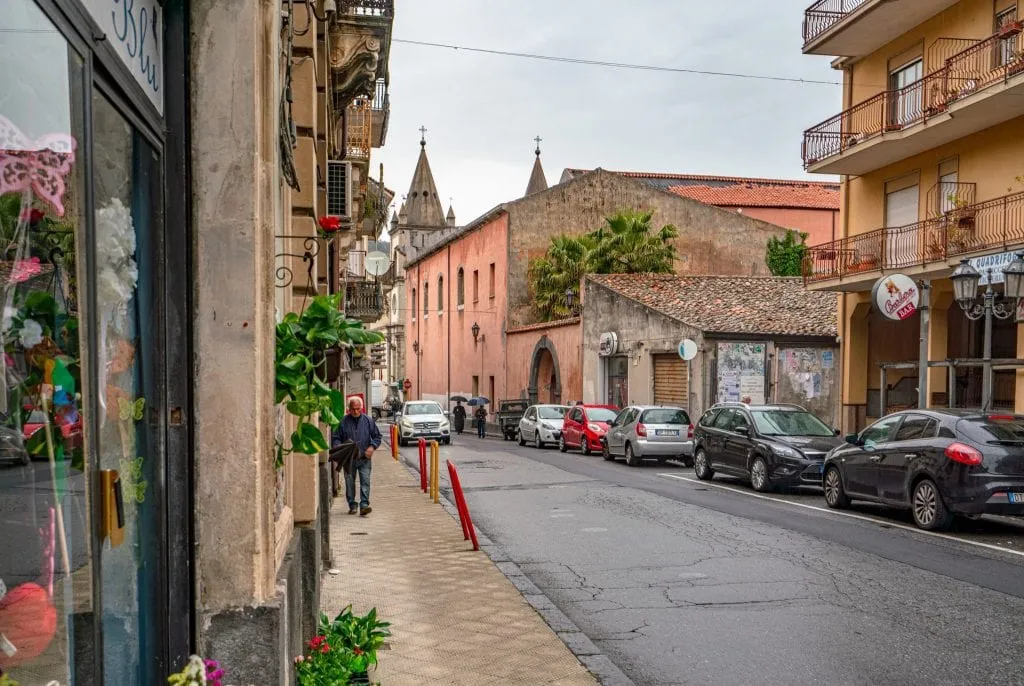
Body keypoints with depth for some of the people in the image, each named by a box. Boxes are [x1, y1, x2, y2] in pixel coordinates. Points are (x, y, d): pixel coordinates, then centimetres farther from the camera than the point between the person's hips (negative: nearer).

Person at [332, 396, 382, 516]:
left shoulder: (368, 420, 4)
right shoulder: (343, 422, 1)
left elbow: (377, 436, 10)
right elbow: (335, 438, 6)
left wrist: (372, 447, -7)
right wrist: (339, 447, -13)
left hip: (365, 458, 0)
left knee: (365, 482, -10)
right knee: (350, 483, 7)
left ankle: (364, 505, -14)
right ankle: (352, 505, 18)